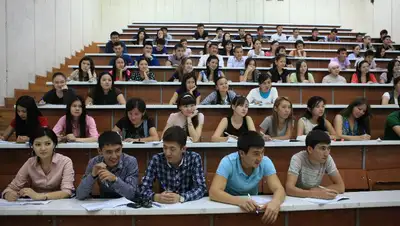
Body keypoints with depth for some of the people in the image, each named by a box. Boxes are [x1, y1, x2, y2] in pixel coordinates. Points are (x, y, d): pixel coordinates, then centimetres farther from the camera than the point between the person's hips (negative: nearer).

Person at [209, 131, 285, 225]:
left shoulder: (265, 162, -14)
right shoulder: (228, 162, -23)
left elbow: (279, 189, -18)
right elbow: (213, 192, -31)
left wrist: (275, 202, -41)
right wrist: (240, 201, -45)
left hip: (253, 205, 3)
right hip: (230, 205, -3)